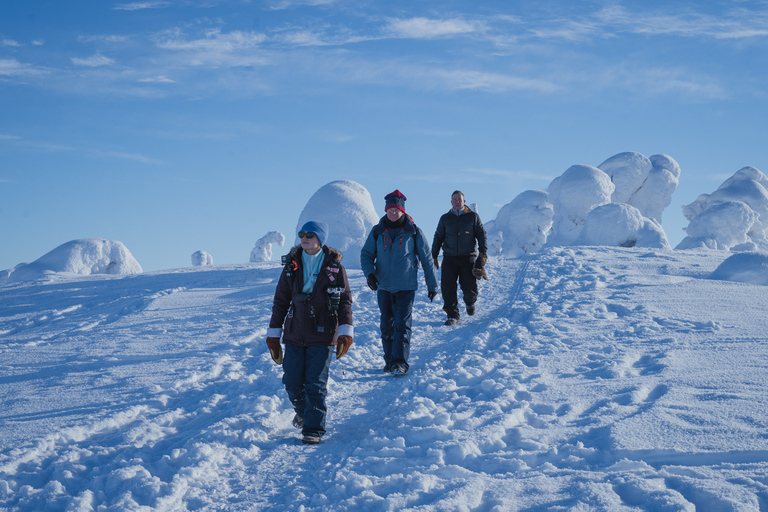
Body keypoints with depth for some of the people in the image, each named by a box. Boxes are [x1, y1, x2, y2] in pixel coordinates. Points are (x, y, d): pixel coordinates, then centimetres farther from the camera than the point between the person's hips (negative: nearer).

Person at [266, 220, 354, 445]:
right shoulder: (292, 266, 5)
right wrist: (273, 335, 8)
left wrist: (345, 332, -9)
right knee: (292, 384, 5)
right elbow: (280, 302, 10)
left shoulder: (335, 268, -2)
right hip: (294, 336, 3)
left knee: (315, 385, -8)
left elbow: (345, 301, 1)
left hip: (322, 336, -3)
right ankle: (303, 412, 34)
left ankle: (313, 429, 1)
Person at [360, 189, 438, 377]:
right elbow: (366, 254, 9)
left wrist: (432, 285, 7)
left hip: (406, 287, -3)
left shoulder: (413, 232, -2)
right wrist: (369, 273, -11)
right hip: (384, 286, 3)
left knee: (402, 324, -10)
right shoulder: (377, 232, 3)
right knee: (387, 325, 9)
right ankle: (389, 359, 21)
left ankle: (400, 362, -12)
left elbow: (426, 259, 4)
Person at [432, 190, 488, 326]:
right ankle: (452, 315, 2)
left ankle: (470, 303, 30)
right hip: (449, 259, 2)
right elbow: (438, 238, 18)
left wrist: (483, 252, -4)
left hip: (468, 258, -1)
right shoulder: (445, 218, 12)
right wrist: (434, 256, 12)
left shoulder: (473, 216, 8)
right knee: (447, 287, -8)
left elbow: (482, 235, 8)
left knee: (469, 287, -5)